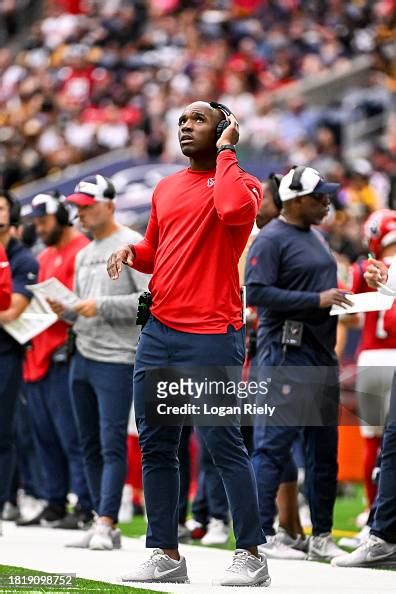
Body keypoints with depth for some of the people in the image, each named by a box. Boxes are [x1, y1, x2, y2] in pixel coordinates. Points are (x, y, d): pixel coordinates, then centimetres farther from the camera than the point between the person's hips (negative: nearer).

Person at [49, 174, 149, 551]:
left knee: (112, 444, -12)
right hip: (82, 358, 9)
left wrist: (101, 306, -19)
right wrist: (66, 311, 3)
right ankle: (104, 527, 13)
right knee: (90, 445, 9)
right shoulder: (84, 255, 19)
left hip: (116, 360, -9)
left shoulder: (133, 246, -8)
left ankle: (106, 524, -16)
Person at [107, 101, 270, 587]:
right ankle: (165, 555, 13)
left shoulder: (238, 182, -1)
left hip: (211, 336, -7)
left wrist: (225, 151, -12)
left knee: (223, 444, -7)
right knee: (154, 445, 7)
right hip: (158, 329, 7)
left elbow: (235, 209, -26)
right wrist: (132, 252, 7)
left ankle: (251, 556, -1)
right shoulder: (166, 189, 19)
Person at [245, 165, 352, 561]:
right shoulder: (271, 239, -11)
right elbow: (256, 292, -20)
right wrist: (316, 300, -21)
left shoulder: (314, 236, 17)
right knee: (274, 445, -8)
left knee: (324, 447, 11)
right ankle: (261, 534, -6)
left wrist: (337, 299, 7)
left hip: (322, 355, 9)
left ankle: (322, 536, 16)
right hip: (286, 354, -9)